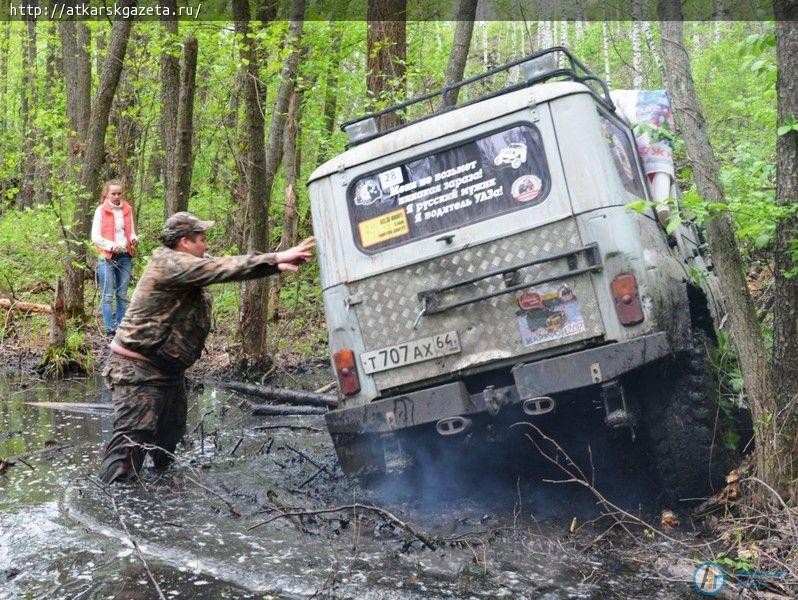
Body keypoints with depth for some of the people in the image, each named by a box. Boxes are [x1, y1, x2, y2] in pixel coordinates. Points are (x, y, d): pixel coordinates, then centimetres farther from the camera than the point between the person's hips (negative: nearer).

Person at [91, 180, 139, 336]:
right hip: (107, 258, -4)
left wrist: (134, 239, -5)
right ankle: (110, 330, -2)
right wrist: (112, 246, -20)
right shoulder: (101, 210, -2)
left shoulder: (127, 210, 10)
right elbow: (95, 237, -5)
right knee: (108, 296, -4)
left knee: (122, 295, 7)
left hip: (125, 257, 4)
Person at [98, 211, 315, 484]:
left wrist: (276, 263, -10)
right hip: (139, 371, -10)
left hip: (168, 369, 10)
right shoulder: (170, 264, -20)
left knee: (170, 435, 20)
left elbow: (219, 267, 1)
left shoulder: (187, 267, 10)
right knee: (131, 441, -11)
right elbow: (223, 268, -27)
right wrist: (275, 259, -28)